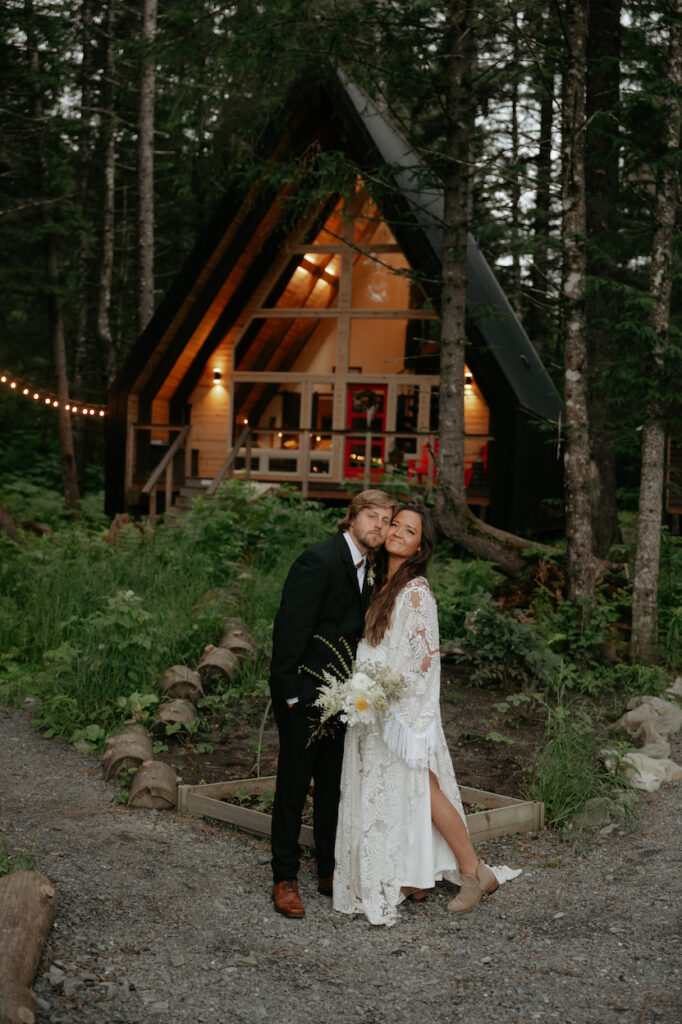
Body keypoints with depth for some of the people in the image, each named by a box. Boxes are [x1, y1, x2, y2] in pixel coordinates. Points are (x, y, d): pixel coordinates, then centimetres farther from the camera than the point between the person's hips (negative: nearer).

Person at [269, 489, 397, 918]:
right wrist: (291, 693, -19)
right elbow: (290, 628, -19)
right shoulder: (319, 561, -17)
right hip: (302, 693, -8)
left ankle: (330, 871, 25)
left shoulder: (366, 569, 10)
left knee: (334, 785, 14)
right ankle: (285, 878, 12)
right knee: (294, 784, 1)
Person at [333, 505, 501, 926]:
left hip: (405, 709, -8)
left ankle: (474, 872, 8)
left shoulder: (416, 592, -15)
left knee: (422, 788, -5)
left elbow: (425, 657, -17)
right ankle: (412, 877, 19)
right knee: (383, 793, 10)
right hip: (377, 709, 8)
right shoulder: (384, 586, 10)